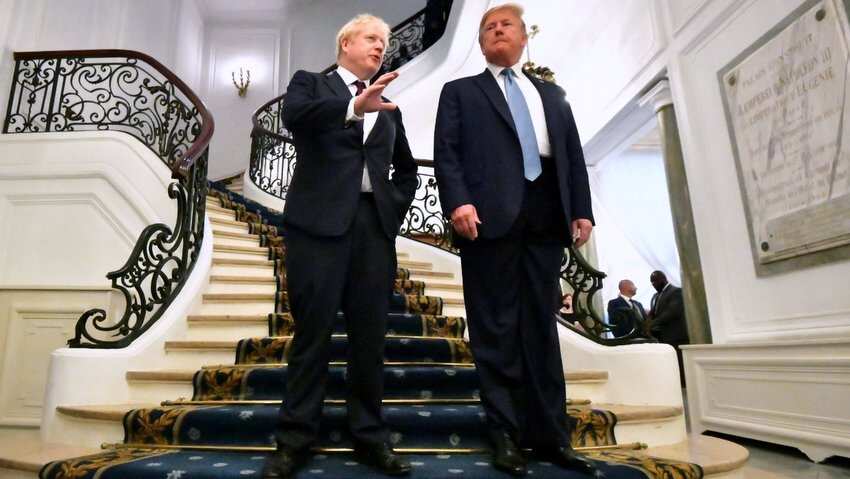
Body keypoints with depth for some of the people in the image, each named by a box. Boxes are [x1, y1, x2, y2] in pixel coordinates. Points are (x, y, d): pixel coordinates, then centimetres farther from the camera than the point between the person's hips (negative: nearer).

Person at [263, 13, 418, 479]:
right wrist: (353, 107, -29)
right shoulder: (310, 83, 11)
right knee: (312, 332, 0)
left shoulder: (387, 106, 22)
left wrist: (395, 209, 11)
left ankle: (370, 437, 16)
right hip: (319, 222, -4)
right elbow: (295, 115, -13)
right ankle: (295, 439, 12)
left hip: (374, 226, 4)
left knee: (370, 335, 5)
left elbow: (406, 168, 29)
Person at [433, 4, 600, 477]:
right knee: (497, 329, -1)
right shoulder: (460, 91, 16)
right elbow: (446, 151, 2)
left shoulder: (553, 95, 26)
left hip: (546, 216, 4)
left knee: (542, 326, 5)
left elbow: (574, 155, 18)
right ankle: (506, 433, 9)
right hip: (490, 215, -3)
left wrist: (582, 209, 5)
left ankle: (550, 434, 13)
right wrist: (458, 201, -15)